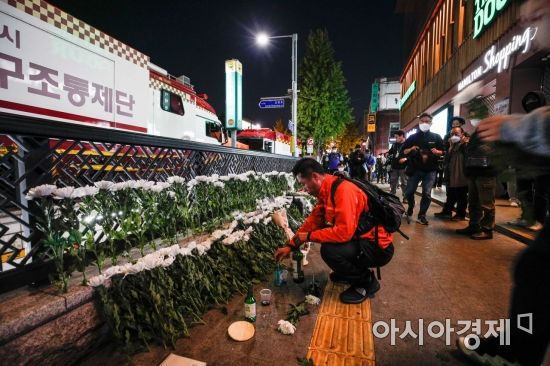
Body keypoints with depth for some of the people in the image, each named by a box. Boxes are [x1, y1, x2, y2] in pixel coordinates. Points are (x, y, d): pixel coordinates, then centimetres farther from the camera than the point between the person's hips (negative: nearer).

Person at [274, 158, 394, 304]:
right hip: (360, 238, 9)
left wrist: (309, 236, -18)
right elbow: (313, 220, 7)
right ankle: (350, 270, 21)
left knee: (329, 250, -28)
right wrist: (290, 245, 6)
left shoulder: (343, 190, -26)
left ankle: (367, 281, 0)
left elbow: (344, 232, -32)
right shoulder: (327, 190, 2)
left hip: (378, 247, -9)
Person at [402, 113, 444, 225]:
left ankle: (422, 215, 8)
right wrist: (411, 149, -15)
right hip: (415, 169, 1)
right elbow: (404, 151, 6)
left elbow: (443, 152, 8)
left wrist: (437, 152, -14)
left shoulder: (436, 137, 7)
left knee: (427, 194, -3)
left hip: (430, 170, 0)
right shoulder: (413, 137, 7)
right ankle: (410, 207, 29)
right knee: (409, 192, 1)